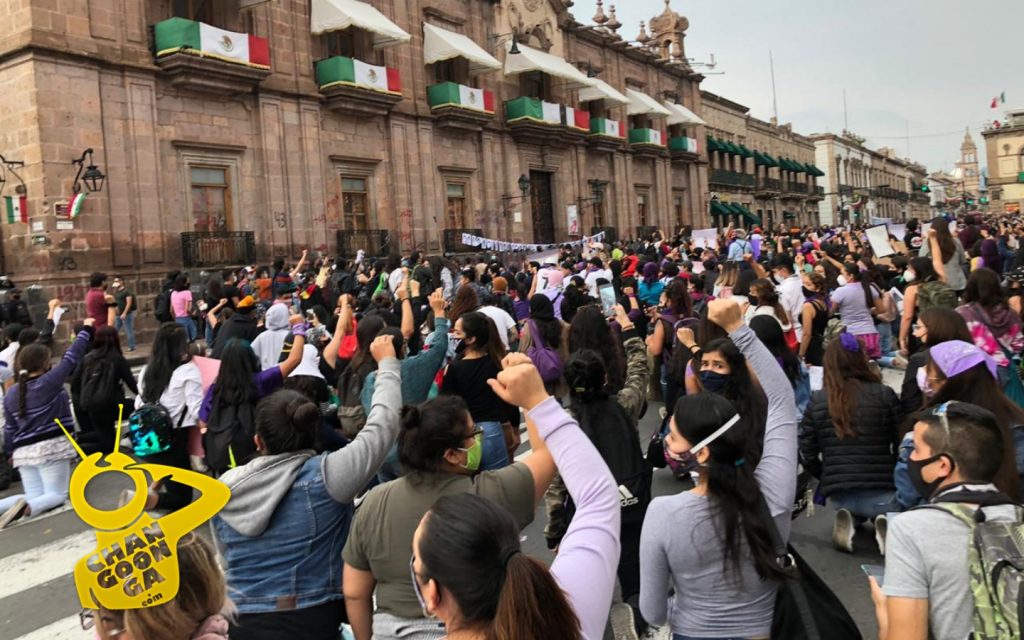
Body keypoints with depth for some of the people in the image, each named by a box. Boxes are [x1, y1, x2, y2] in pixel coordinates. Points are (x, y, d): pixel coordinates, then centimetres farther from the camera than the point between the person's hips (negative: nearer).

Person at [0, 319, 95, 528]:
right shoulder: (49, 382, -11)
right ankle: (26, 507, -29)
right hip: (51, 447, -6)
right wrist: (86, 330, 2)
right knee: (57, 494, 0)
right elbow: (71, 357, -6)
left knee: (35, 496, 11)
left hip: (23, 451, 7)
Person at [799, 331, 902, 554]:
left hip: (838, 493, 3)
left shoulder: (816, 401, -1)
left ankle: (848, 522, 3)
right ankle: (888, 523, -3)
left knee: (853, 510, 37)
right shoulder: (885, 395, -6)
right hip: (881, 490, -2)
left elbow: (807, 456, 0)